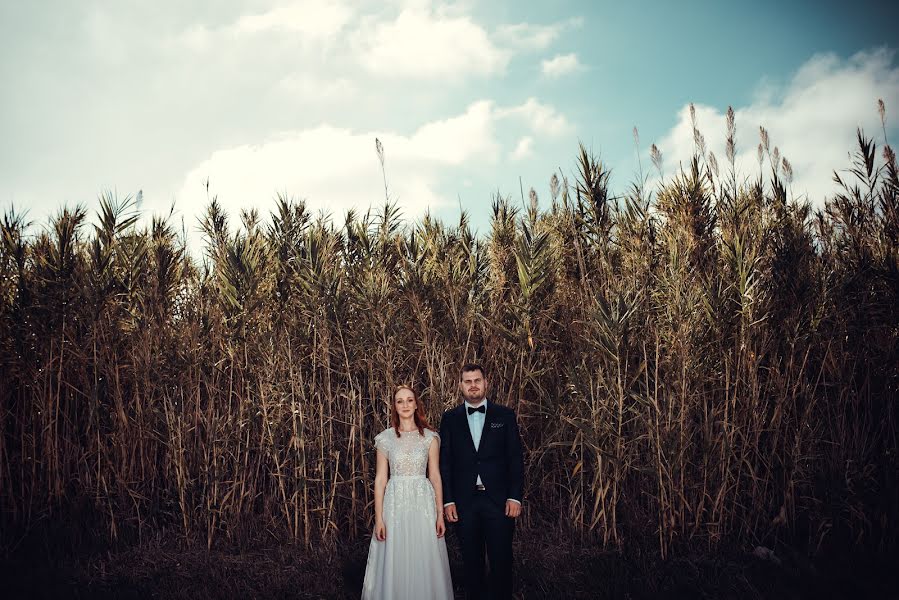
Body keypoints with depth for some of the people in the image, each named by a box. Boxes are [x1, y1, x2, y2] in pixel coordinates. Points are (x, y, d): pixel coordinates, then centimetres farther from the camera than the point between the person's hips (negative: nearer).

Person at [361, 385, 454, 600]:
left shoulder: (430, 437, 3)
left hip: (423, 503, 0)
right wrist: (379, 518, -4)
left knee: (425, 563, 4)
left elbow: (435, 476, 4)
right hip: (395, 503, 0)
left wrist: (440, 514, -1)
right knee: (395, 564, 4)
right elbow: (380, 478, 2)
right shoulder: (385, 438, 2)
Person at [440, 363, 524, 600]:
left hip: (498, 500, -1)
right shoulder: (450, 418, 6)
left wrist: (514, 497, -5)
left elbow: (515, 459, 2)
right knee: (471, 561, 10)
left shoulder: (505, 415, 4)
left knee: (501, 560, 1)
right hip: (464, 501, 1)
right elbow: (445, 462, 4)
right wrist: (447, 501, -2)